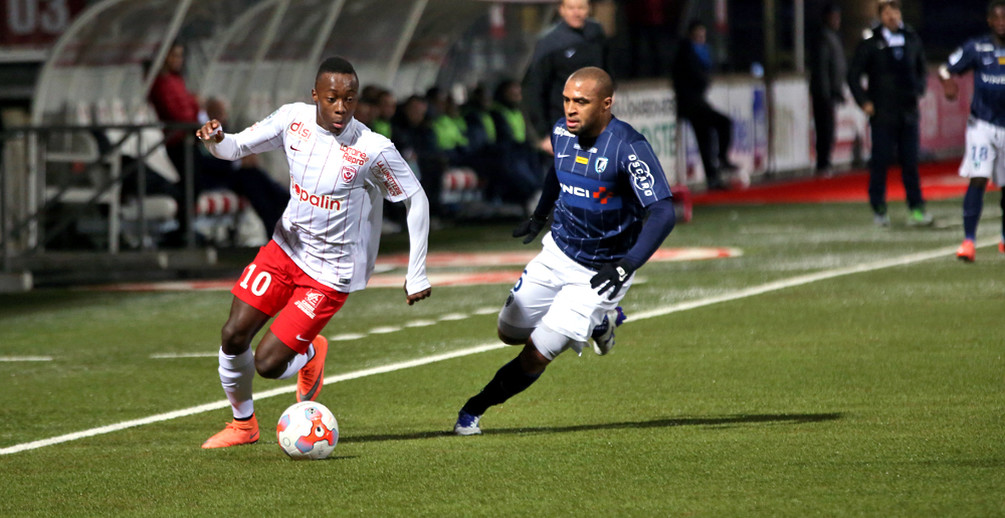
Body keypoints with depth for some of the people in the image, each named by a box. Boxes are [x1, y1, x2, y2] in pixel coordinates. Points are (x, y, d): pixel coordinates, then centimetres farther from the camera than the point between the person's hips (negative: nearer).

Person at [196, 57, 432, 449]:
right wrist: (215, 140, -27)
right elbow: (236, 147, -2)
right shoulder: (294, 119, -9)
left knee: (268, 364, -10)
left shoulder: (373, 150, -22)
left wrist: (417, 275, -9)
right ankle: (243, 423, 21)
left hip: (331, 272, -4)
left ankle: (311, 354, 27)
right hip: (286, 248, 4)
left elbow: (416, 200, -11)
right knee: (233, 336, -5)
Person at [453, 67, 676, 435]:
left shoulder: (628, 149, -27)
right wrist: (539, 216, 32)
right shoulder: (563, 133, -5)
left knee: (537, 353, -7)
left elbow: (663, 213, -31)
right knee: (510, 333, 18)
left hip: (600, 272, -7)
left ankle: (475, 408, 16)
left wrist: (626, 266, -42)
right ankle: (598, 323, 36)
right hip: (557, 253, 7)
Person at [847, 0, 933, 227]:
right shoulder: (870, 44, -2)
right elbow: (853, 74, 2)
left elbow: (921, 69, 24)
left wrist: (919, 91, 9)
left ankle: (916, 208, 4)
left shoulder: (912, 40, 9)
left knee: (910, 162, 2)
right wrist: (864, 102, -5)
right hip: (882, 113, -3)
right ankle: (879, 209, 8)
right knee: (880, 161, -1)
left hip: (908, 112, 3)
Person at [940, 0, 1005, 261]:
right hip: (982, 124, -2)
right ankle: (968, 241, -16)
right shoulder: (976, 48, -3)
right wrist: (947, 81, -21)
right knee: (977, 180, -16)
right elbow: (946, 69, 2)